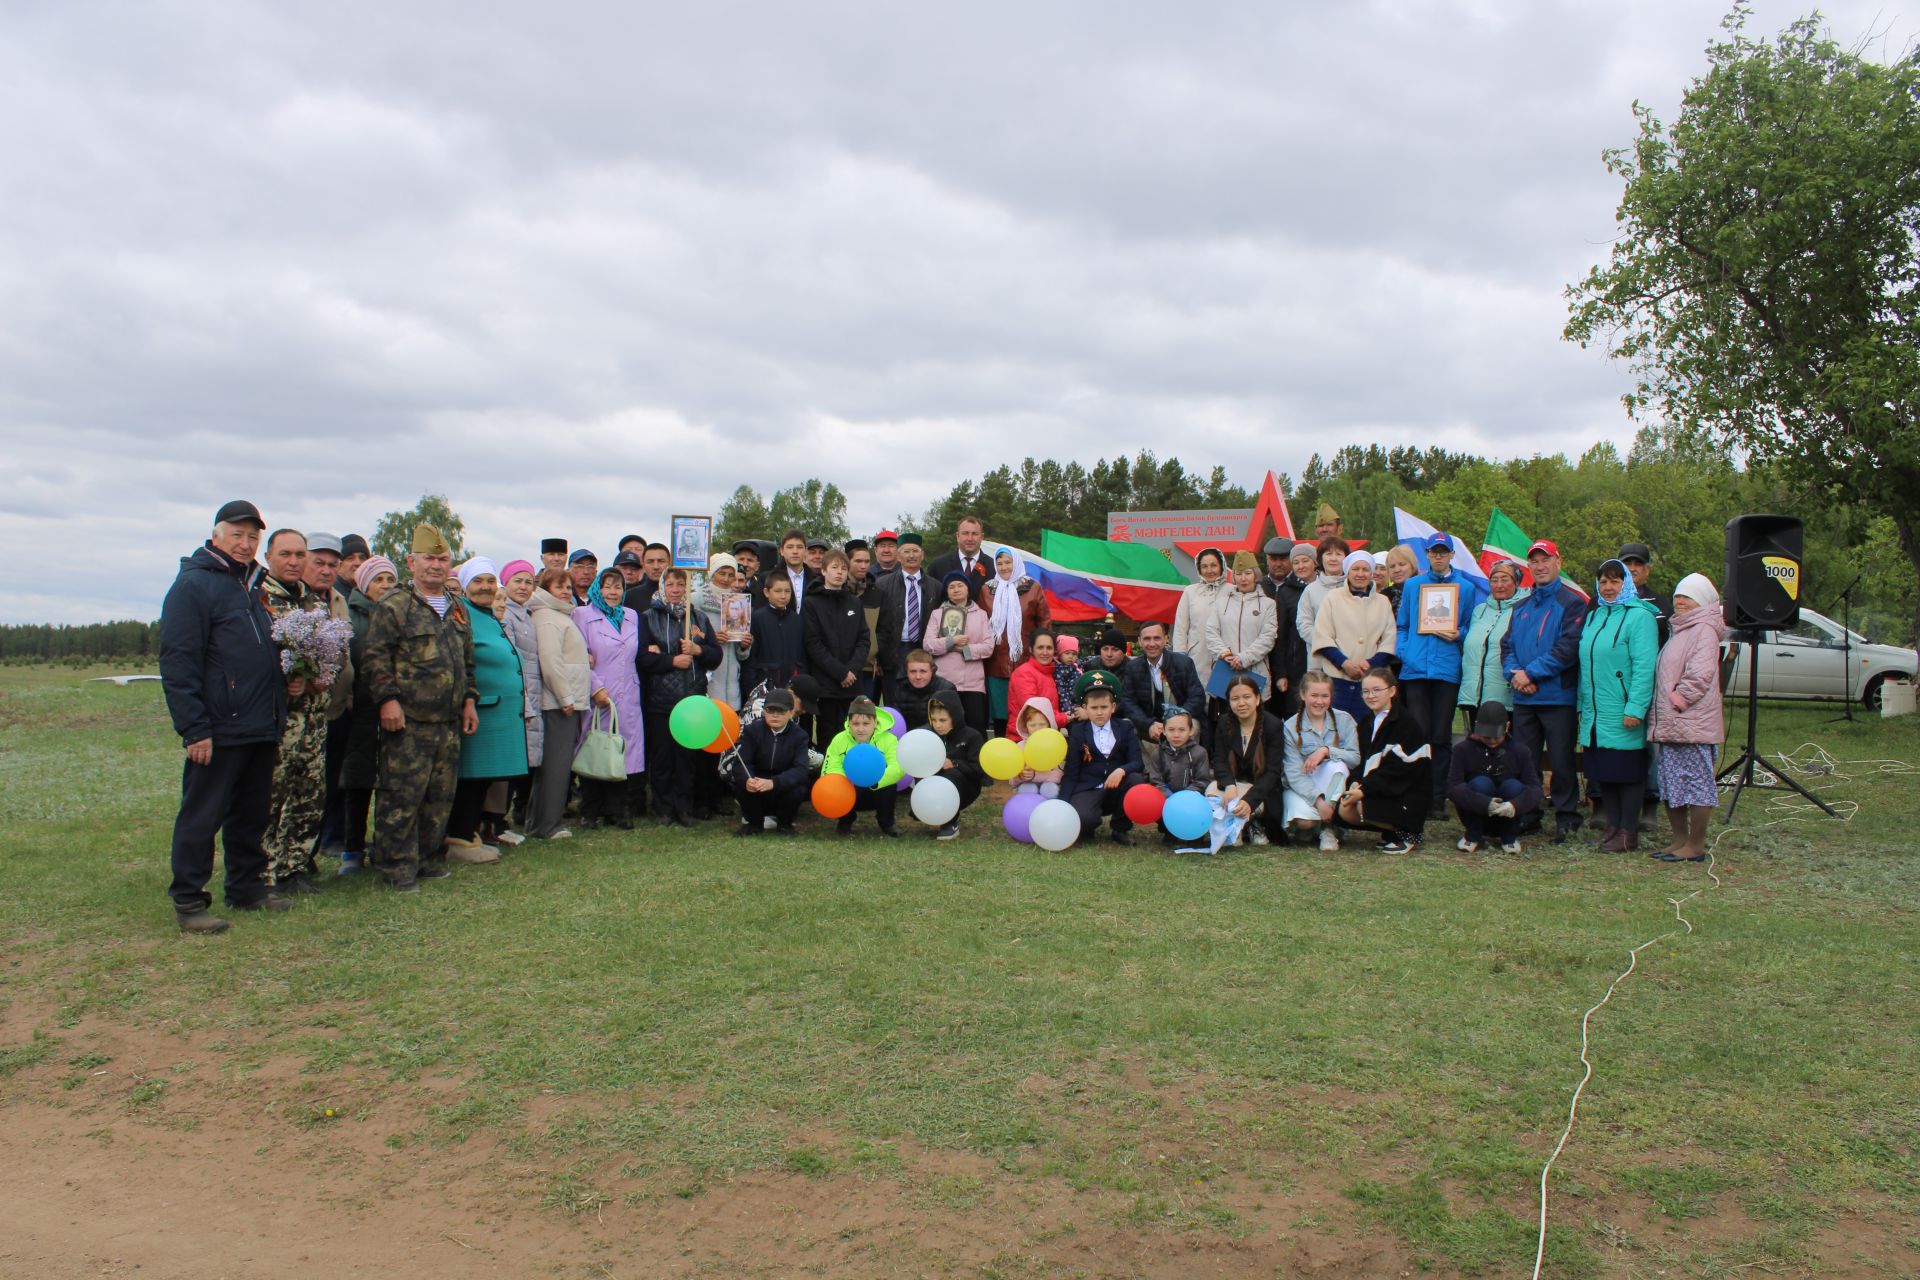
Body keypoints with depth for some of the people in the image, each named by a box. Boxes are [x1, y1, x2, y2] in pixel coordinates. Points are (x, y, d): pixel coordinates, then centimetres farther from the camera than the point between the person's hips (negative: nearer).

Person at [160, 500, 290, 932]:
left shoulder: (254, 585, 17)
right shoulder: (193, 584, -8)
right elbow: (177, 662, -14)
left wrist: (278, 712, 14)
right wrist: (194, 728, -18)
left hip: (261, 728, 8)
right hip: (219, 730, -8)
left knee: (251, 813, 15)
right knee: (201, 815, 0)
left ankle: (248, 886, 25)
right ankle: (188, 901, 7)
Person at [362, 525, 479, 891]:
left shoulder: (458, 611, 17)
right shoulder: (393, 607, -3)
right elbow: (376, 657, -9)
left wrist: (469, 700, 16)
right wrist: (387, 699, -16)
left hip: (449, 722, 6)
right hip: (408, 722, -6)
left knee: (441, 797, 11)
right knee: (402, 798, -4)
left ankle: (430, 859, 23)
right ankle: (398, 867, 4)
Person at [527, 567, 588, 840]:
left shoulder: (560, 615, 22)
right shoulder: (546, 618, -11)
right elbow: (551, 661, -18)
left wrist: (584, 656, 13)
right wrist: (565, 698, -19)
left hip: (569, 701, 10)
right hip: (557, 703, -10)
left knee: (561, 763, 12)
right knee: (556, 762, -7)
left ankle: (540, 822, 19)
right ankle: (547, 825, -2)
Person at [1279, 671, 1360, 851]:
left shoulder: (1344, 720, -2)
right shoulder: (1290, 727, -8)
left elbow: (1355, 758, -13)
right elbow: (1294, 773, -15)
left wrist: (1326, 750, -28)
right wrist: (1318, 799, -29)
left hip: (1332, 786, 2)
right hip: (1300, 787, -2)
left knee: (1337, 766, -32)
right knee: (1305, 821, -33)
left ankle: (1327, 828, -17)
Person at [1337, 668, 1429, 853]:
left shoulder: (1407, 725, -13)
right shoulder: (1365, 723, 11)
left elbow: (1396, 770, -19)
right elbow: (1362, 762, 9)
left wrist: (1364, 790, -25)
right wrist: (1357, 783, -13)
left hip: (1408, 794, -7)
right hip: (1378, 789, 7)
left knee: (1364, 806, -28)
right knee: (1345, 810, -14)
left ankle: (1408, 834, -5)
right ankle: (1391, 829, 8)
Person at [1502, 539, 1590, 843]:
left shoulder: (1573, 602, -3)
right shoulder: (1521, 607, 18)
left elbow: (1568, 648, -14)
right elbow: (1507, 645, 12)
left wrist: (1531, 672, -15)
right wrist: (1513, 672, -8)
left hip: (1558, 696, -6)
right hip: (1523, 698, 6)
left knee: (1561, 761, 0)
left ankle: (1566, 818, 10)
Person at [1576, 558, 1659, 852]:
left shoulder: (1639, 616, -9)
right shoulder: (1594, 616, 15)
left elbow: (1644, 667, -17)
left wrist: (1635, 709, -22)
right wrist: (1583, 704, 16)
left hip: (1623, 716, -7)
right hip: (1596, 715, 7)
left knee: (1627, 773, 0)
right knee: (1603, 773, 12)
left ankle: (1628, 833, 9)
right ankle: (1613, 825, 22)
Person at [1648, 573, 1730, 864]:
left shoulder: (1704, 630, -9)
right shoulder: (1679, 630, 20)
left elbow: (1700, 674, -19)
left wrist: (1679, 699, -13)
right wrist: (1662, 715, 15)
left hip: (1694, 724, -10)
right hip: (1671, 724, 10)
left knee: (1697, 784, -3)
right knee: (1672, 785, 13)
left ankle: (1695, 846, 2)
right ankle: (1679, 840, 21)